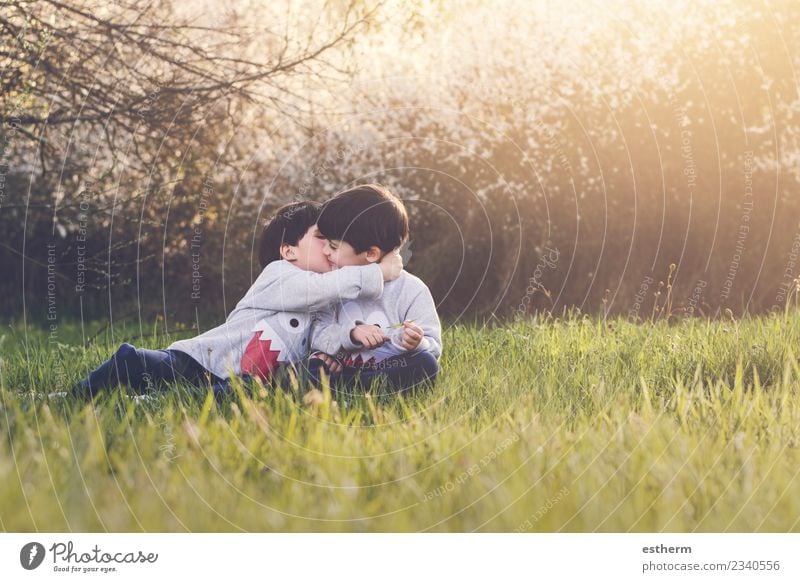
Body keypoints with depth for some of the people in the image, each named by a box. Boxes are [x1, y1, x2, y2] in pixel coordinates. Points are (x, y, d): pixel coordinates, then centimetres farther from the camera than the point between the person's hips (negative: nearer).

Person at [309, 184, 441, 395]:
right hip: (340, 367, 2)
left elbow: (433, 348, -7)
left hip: (390, 369, -2)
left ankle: (337, 389, -30)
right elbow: (317, 334, -2)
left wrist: (417, 345, -31)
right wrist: (350, 334, -21)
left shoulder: (412, 291, -6)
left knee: (425, 365, -34)